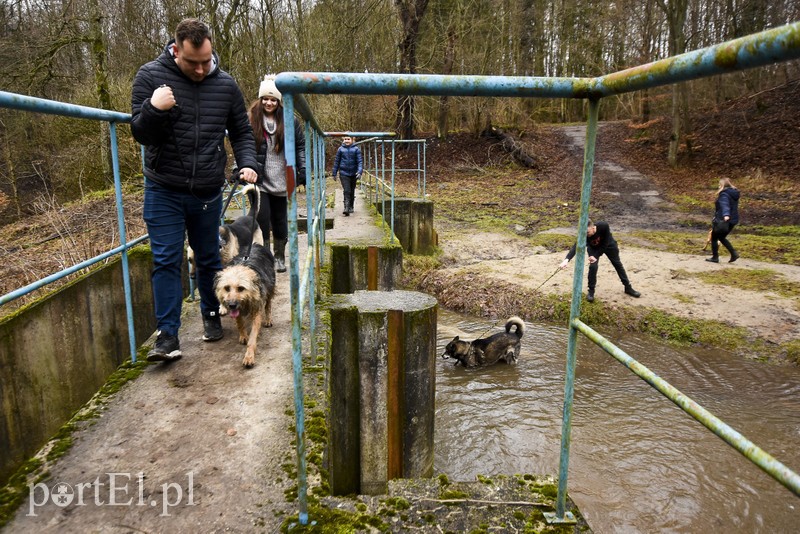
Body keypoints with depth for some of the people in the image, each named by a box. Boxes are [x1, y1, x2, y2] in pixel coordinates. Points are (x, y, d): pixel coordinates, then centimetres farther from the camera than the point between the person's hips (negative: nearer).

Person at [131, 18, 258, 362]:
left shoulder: (225, 84, 1)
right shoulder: (150, 76, -6)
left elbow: (241, 132, 10)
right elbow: (140, 133, -5)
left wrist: (248, 164, -8)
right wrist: (153, 109, -26)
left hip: (208, 192, 2)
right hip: (163, 191, -2)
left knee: (209, 259, 13)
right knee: (166, 261, -5)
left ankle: (211, 316, 32)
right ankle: (167, 335, 1)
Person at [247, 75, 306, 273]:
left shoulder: (290, 121, 3)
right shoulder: (251, 120, 3)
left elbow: (300, 146, 6)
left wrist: (303, 170, -1)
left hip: (281, 180, 1)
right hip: (260, 180, -1)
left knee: (280, 220, 10)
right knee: (262, 218, -8)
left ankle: (279, 257, 25)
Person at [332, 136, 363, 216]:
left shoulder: (356, 149, -2)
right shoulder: (341, 149, 1)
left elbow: (360, 161, -5)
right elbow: (336, 162, 8)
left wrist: (359, 172, -20)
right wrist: (334, 173, 9)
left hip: (353, 173, 1)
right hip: (344, 173, -1)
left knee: (352, 191, 13)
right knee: (346, 191, -13)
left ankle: (351, 207, 28)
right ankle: (346, 208, -18)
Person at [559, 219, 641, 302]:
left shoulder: (604, 226, -42)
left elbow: (605, 244, -32)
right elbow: (575, 247, -53)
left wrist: (596, 256, -36)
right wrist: (566, 260, -69)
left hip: (608, 245, 1)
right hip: (594, 248, -1)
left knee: (618, 264, 13)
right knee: (593, 266, -20)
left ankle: (628, 287, 30)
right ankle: (591, 291, -3)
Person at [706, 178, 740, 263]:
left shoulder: (724, 194, -15)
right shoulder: (734, 193, 13)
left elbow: (725, 205, -34)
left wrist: (726, 215, -49)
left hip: (723, 220, -9)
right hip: (733, 220, 9)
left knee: (714, 238, 7)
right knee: (722, 237, 23)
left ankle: (715, 257, 11)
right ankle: (734, 253, 13)